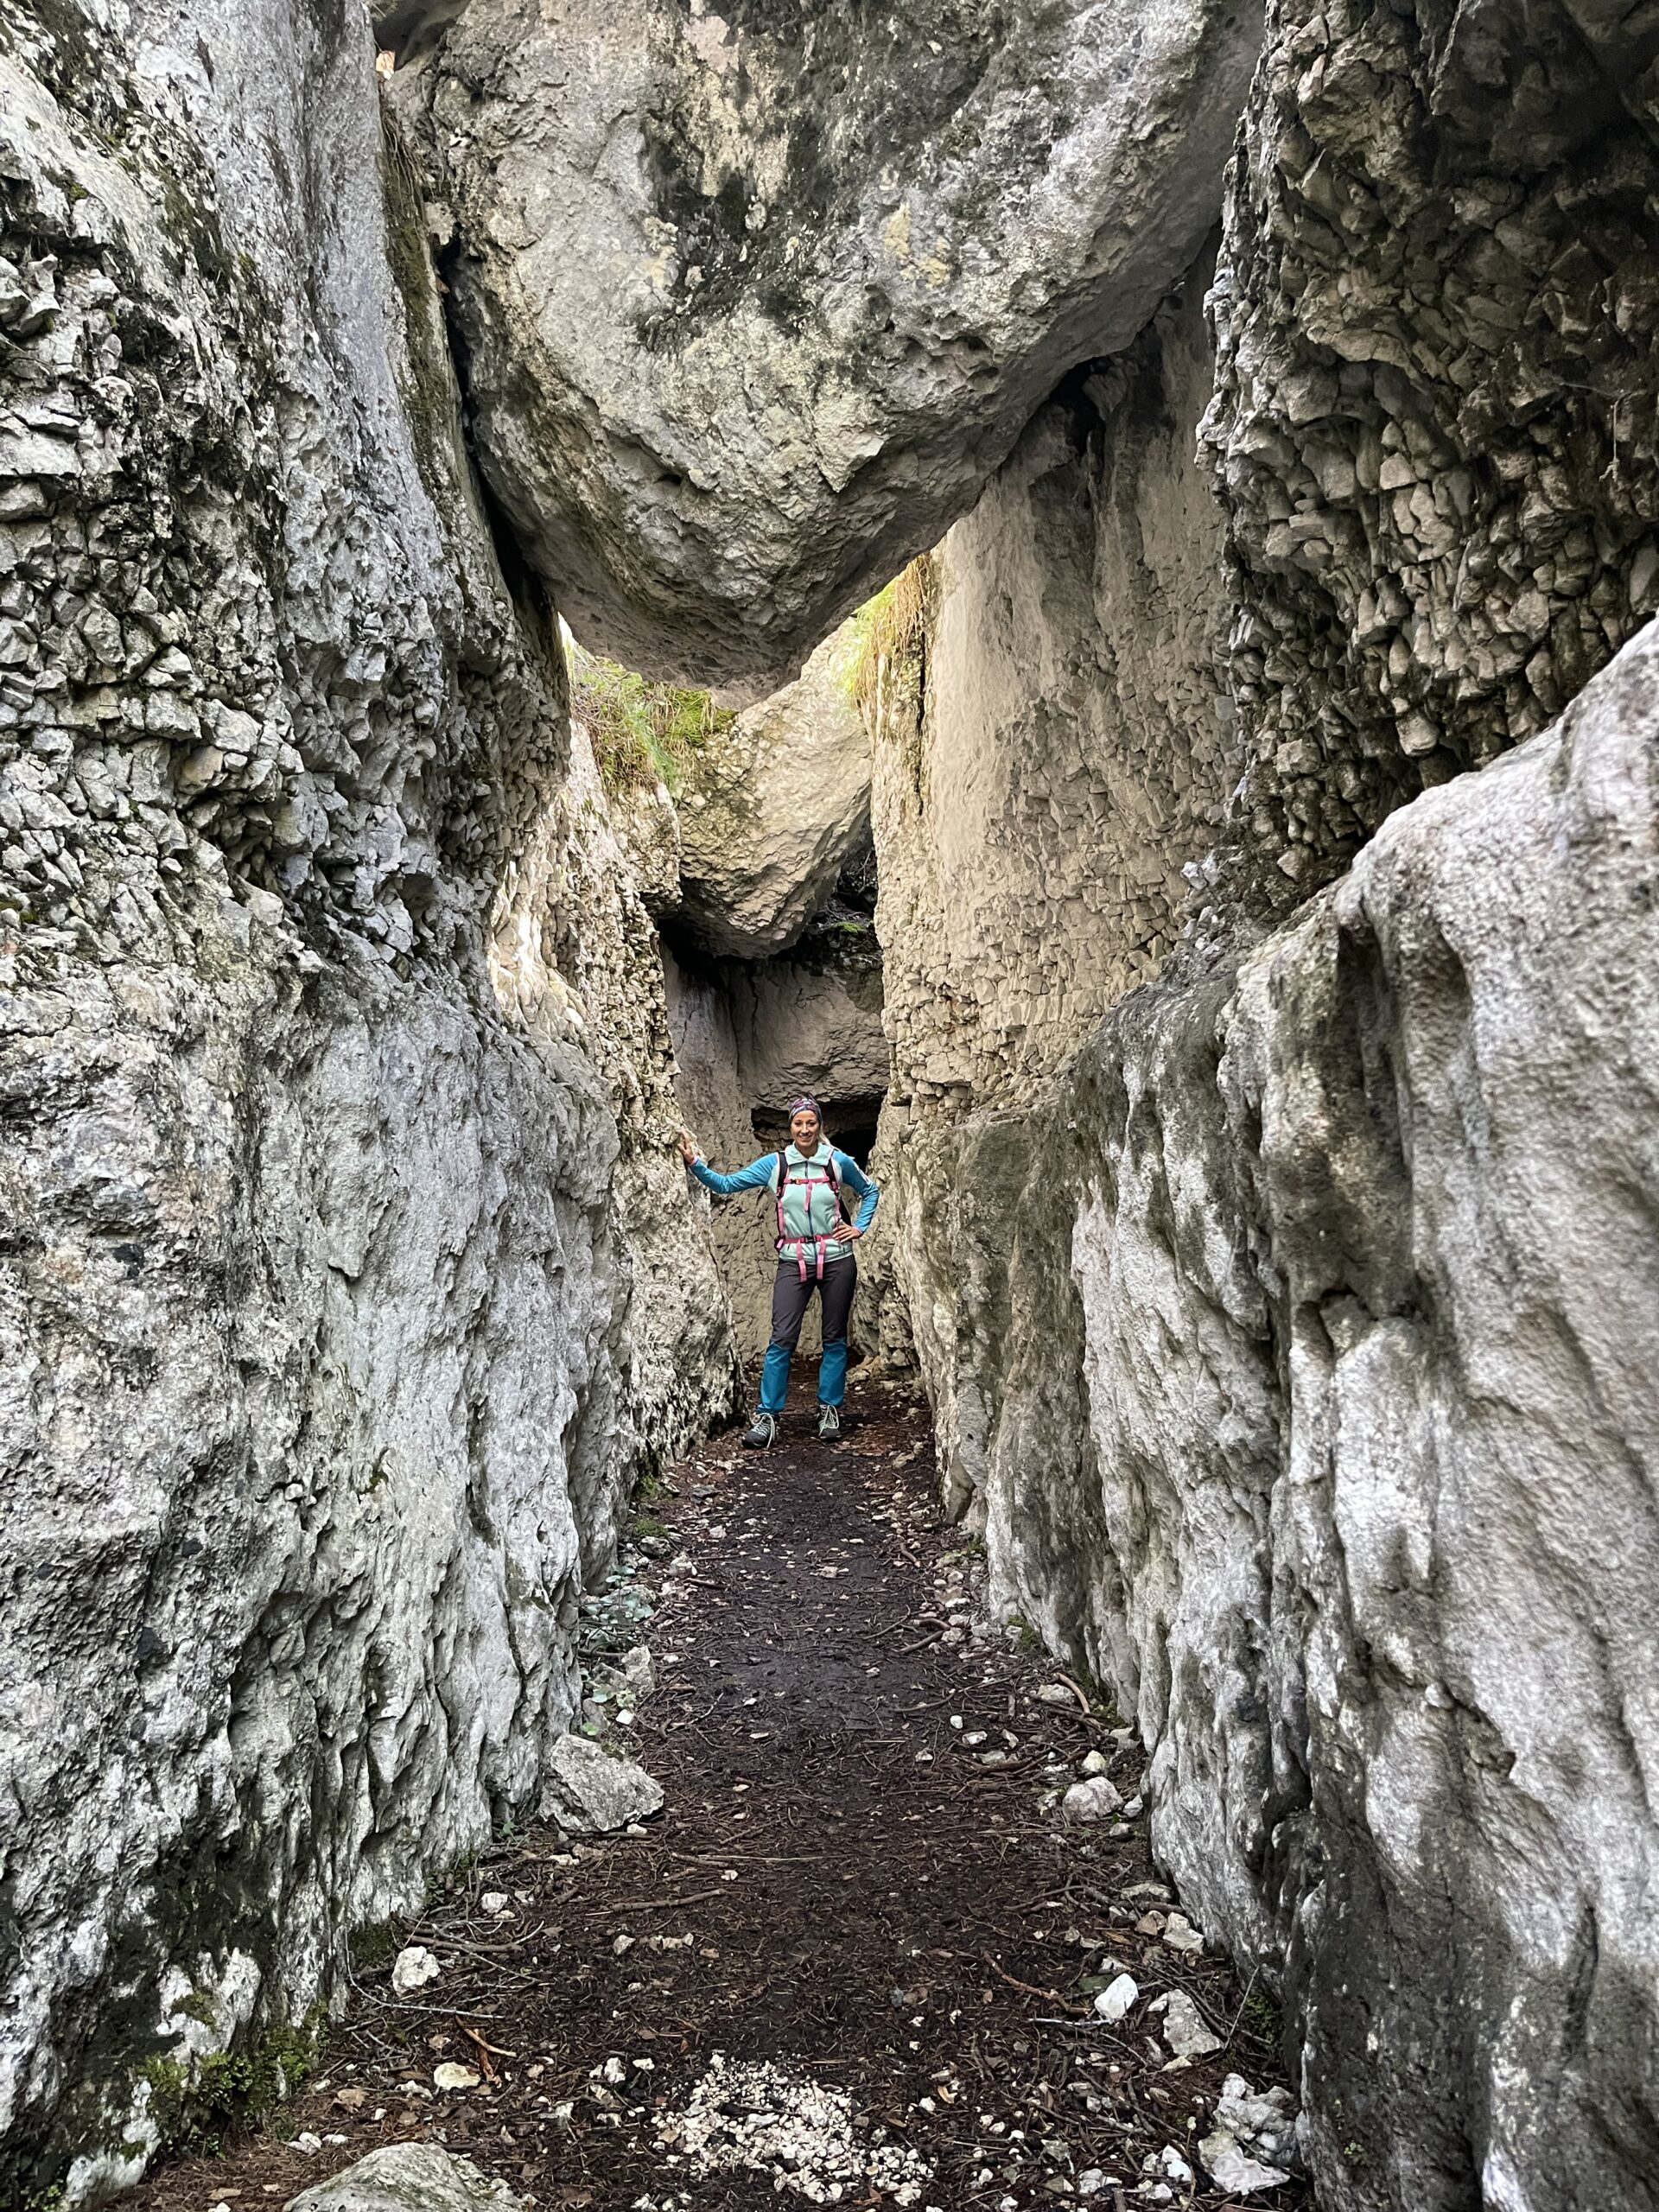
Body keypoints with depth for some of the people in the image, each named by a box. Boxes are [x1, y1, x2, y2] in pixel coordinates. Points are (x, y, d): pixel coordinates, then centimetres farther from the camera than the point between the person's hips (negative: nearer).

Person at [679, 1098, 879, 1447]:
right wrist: (695, 1164, -16)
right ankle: (766, 1416, -2)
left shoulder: (838, 1162, 1)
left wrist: (859, 1227, 6)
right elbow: (726, 1185, -4)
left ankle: (830, 1409, 20)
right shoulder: (774, 1164, -1)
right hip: (794, 1262, 0)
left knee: (834, 1337, 8)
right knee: (782, 1339, -6)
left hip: (836, 1260, 1)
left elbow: (869, 1190, 17)